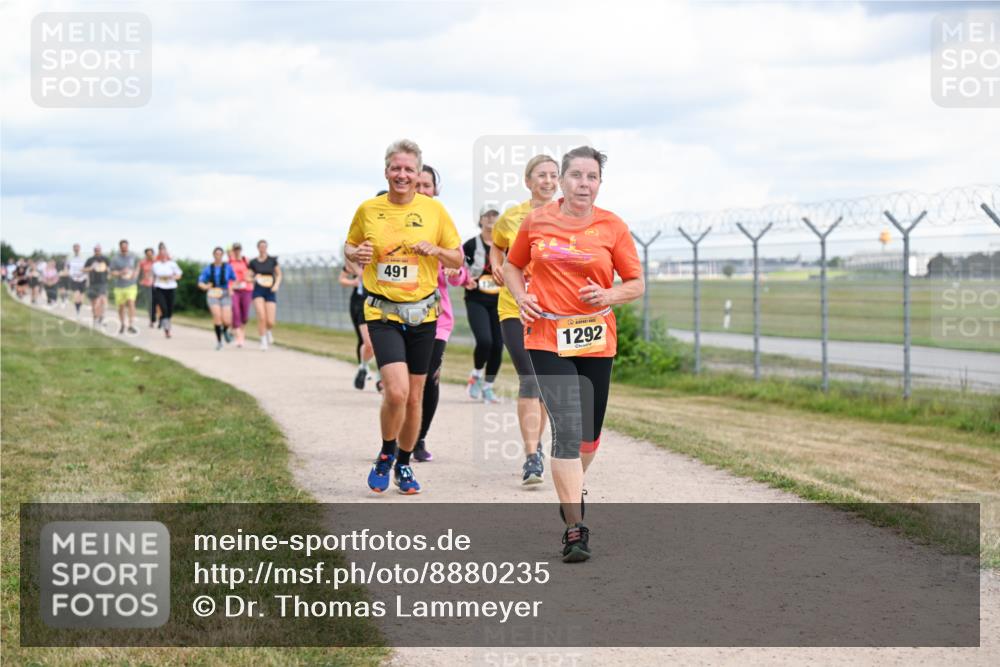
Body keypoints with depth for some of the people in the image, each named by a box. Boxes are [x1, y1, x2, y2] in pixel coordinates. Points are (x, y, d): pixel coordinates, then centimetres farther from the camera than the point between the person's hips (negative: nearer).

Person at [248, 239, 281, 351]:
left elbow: (279, 275, 11)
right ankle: (263, 341, -5)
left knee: (270, 322, -7)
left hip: (270, 292, 0)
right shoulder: (253, 262, 4)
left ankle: (269, 331, 30)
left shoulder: (272, 260, 3)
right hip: (258, 292, 0)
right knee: (261, 317, -21)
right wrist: (255, 278, -14)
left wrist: (276, 285, -8)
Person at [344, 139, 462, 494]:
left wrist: (434, 250, -13)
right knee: (396, 391, -19)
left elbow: (457, 259, 7)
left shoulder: (434, 209, 0)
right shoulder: (368, 209, 0)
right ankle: (386, 454, 8)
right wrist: (355, 254, -8)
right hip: (383, 313, -2)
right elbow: (349, 246, 16)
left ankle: (404, 464, 30)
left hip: (422, 313, 2)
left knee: (414, 398, 8)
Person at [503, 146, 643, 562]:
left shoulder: (613, 227, 1)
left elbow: (636, 284, 6)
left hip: (596, 340, 2)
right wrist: (522, 297, -2)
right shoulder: (536, 221, 2)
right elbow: (512, 267, 17)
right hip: (547, 337, -2)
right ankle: (575, 528, -13)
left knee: (589, 433, 11)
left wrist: (608, 296, -14)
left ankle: (572, 490, 43)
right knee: (567, 428, -14)